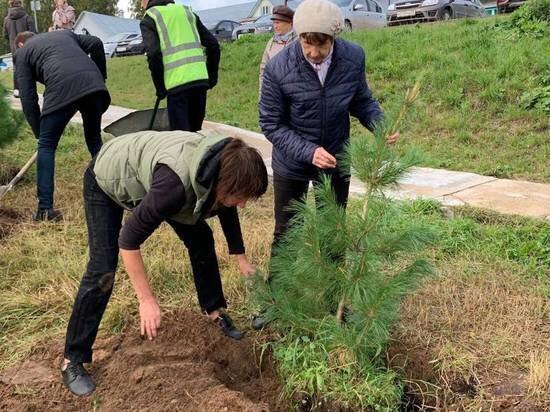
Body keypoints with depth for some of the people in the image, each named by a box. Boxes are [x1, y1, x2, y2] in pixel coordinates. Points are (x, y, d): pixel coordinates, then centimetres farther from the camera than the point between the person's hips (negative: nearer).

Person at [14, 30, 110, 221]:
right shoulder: (64, 33, 35)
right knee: (94, 139, 22)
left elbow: (28, 98, 16)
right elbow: (95, 43, 18)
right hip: (93, 84, 4)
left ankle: (45, 209, 7)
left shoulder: (22, 52, 24)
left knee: (46, 146, 11)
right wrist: (101, 76, 26)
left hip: (62, 89, -4)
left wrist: (38, 131, 21)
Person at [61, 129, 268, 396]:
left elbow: (226, 210, 3)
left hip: (145, 175, 7)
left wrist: (241, 259, 12)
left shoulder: (223, 166, -21)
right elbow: (128, 239, -36)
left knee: (201, 239, 5)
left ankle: (214, 311, 25)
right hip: (107, 179, -7)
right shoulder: (177, 183, -45)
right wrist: (147, 300, -32)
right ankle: (72, 361, 0)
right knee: (103, 270, -13)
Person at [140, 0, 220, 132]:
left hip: (177, 83, -5)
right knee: (196, 132, 16)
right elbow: (213, 45, 15)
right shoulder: (186, 11, 21)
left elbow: (154, 54, -10)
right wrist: (212, 76, 20)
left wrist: (160, 87, -1)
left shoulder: (149, 19, 6)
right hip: (201, 79, 6)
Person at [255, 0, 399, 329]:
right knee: (286, 234, 13)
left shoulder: (354, 58, -17)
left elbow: (362, 101, -2)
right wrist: (309, 152, -29)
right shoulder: (278, 68, -25)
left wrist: (381, 126, -21)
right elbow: (271, 124, -17)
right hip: (292, 164, -2)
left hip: (336, 160, 2)